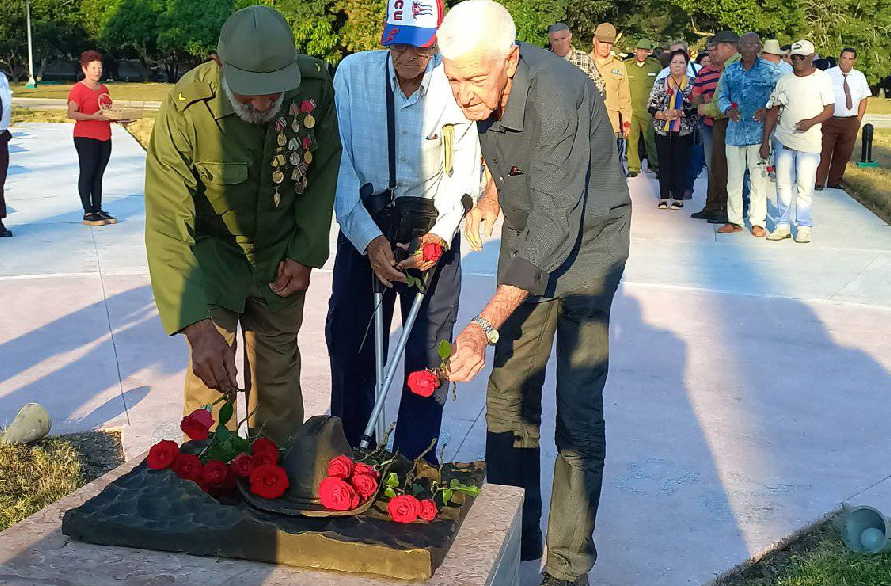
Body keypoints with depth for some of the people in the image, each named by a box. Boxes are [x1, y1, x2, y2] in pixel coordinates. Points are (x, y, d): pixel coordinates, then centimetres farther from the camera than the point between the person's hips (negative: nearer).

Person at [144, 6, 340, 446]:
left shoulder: (316, 85, -21)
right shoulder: (186, 109, -30)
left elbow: (324, 171, -3)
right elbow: (166, 228, -31)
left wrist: (305, 253, -6)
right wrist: (198, 326, -39)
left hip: (282, 253, 3)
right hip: (212, 250, -2)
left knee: (278, 373, 9)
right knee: (212, 373, -7)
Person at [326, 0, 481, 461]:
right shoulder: (353, 73, -10)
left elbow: (464, 172, -7)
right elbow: (340, 163, -11)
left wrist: (441, 232, -21)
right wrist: (368, 237, -19)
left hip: (431, 227, -1)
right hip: (364, 225, 1)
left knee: (428, 348, 1)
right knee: (349, 340, 9)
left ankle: (414, 466, 15)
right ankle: (349, 454, 27)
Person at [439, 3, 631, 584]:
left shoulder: (558, 97, -33)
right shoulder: (483, 92, -9)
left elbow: (554, 227, -37)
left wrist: (486, 325, -42)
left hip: (585, 242, -6)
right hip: (526, 238, 7)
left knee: (578, 413, -9)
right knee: (509, 399, 5)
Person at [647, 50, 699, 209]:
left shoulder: (693, 85, 2)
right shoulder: (660, 84, 7)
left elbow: (697, 109, -5)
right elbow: (650, 106, 4)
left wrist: (680, 113, -18)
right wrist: (664, 115, -12)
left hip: (684, 131, -1)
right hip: (663, 130, 2)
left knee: (681, 163, 2)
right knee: (664, 163, 4)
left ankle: (678, 197, 10)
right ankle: (664, 197, 11)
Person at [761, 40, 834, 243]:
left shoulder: (822, 78, 0)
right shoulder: (784, 81, 7)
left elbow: (830, 109, -1)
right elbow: (773, 111, 9)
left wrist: (812, 121, -20)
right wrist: (765, 141, 5)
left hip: (809, 142, -3)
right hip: (784, 140, 3)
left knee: (805, 186, -2)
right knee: (783, 184, 6)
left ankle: (804, 226, 8)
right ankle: (784, 225, 15)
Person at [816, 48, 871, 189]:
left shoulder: (860, 77, 9)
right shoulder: (828, 74, -2)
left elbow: (864, 99, 13)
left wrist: (859, 119, 5)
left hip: (851, 122, 4)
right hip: (829, 120, -4)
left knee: (843, 154, 10)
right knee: (824, 152, -5)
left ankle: (835, 182, 22)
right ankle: (819, 183, 1)